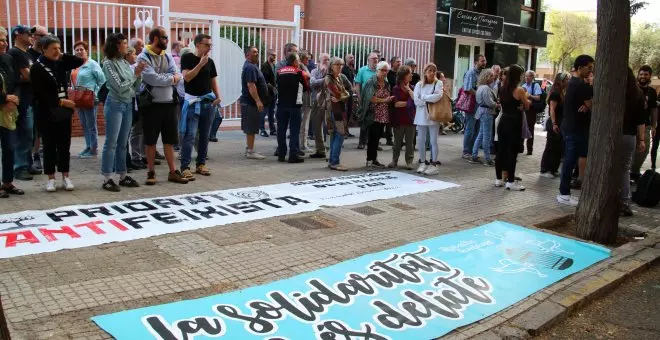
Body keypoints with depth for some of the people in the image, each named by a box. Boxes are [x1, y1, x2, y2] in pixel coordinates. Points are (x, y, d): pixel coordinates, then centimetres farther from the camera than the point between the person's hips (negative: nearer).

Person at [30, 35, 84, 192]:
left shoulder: (60, 63, 7)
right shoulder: (37, 68, -8)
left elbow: (80, 61, 10)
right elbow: (41, 93, -15)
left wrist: (62, 55, -1)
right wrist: (60, 101, -20)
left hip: (64, 111, 5)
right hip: (47, 113, -4)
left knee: (64, 144, 7)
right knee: (49, 145, 3)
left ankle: (65, 176, 15)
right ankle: (51, 178, 11)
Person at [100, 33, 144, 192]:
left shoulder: (126, 63, 9)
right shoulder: (108, 63, -8)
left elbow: (135, 87, 10)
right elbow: (120, 87, -14)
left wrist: (139, 74, -5)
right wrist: (135, 74, -10)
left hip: (128, 104, 6)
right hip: (115, 105, -6)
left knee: (123, 143, 11)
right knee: (111, 143, -3)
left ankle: (123, 176, 17)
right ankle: (107, 179, 2)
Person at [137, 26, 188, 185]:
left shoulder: (168, 57, 10)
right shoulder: (143, 58, -8)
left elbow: (177, 77, -1)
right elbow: (153, 79, -19)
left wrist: (162, 79, -16)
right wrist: (170, 78, -7)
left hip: (169, 103, 5)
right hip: (152, 104, -5)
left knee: (170, 139, 9)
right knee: (150, 140, 5)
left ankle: (173, 171, 16)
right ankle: (151, 172, 14)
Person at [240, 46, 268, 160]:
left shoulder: (251, 66, 19)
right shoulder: (250, 67, -16)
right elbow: (251, 85, -24)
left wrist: (258, 100, 23)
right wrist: (258, 101, -26)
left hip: (250, 102, 11)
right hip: (251, 102, -11)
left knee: (251, 128, 15)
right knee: (251, 128, -7)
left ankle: (249, 149, 22)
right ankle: (250, 151, -4)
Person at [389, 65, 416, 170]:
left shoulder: (412, 88, 9)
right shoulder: (396, 89, -2)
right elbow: (396, 104, -12)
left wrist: (408, 89, -6)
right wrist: (409, 103, -5)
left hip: (410, 119, 2)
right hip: (399, 119, -2)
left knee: (410, 142, 4)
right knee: (397, 142, 8)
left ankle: (409, 161, 11)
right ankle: (394, 160, 18)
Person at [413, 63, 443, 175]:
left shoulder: (438, 83, 1)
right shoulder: (419, 85, 6)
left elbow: (438, 96, -16)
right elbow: (416, 101, -4)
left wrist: (424, 97, -7)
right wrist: (430, 100, -9)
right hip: (421, 115, 3)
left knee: (433, 141, 0)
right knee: (420, 141, 7)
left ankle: (434, 164, 6)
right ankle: (423, 162, 19)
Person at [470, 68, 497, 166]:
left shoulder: (481, 87, 15)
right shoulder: (486, 88, -17)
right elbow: (489, 102, -21)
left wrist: (496, 103, 9)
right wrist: (498, 105, -4)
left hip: (482, 111, 10)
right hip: (487, 112, -10)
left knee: (481, 135, 14)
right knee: (487, 136, -4)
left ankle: (474, 157, 17)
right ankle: (487, 159, 1)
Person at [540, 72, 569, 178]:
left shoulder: (562, 93, 13)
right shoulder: (555, 93, -13)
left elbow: (563, 109, 13)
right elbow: (552, 109, -19)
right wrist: (554, 124, -26)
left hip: (560, 124, 9)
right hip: (555, 124, -9)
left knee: (559, 148, 11)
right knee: (551, 147, -4)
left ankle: (553, 169, 20)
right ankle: (544, 170, 3)